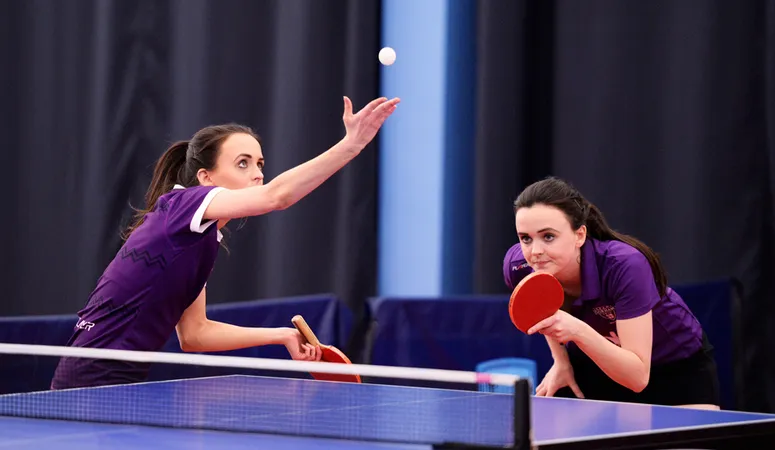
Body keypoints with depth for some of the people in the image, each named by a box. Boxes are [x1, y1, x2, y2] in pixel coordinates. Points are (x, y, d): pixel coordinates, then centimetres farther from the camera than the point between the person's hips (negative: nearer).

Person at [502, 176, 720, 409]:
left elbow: (638, 376, -37)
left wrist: (578, 331, -49)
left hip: (678, 369, -4)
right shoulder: (518, 267, -23)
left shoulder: (625, 266, -37)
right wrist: (560, 359, -4)